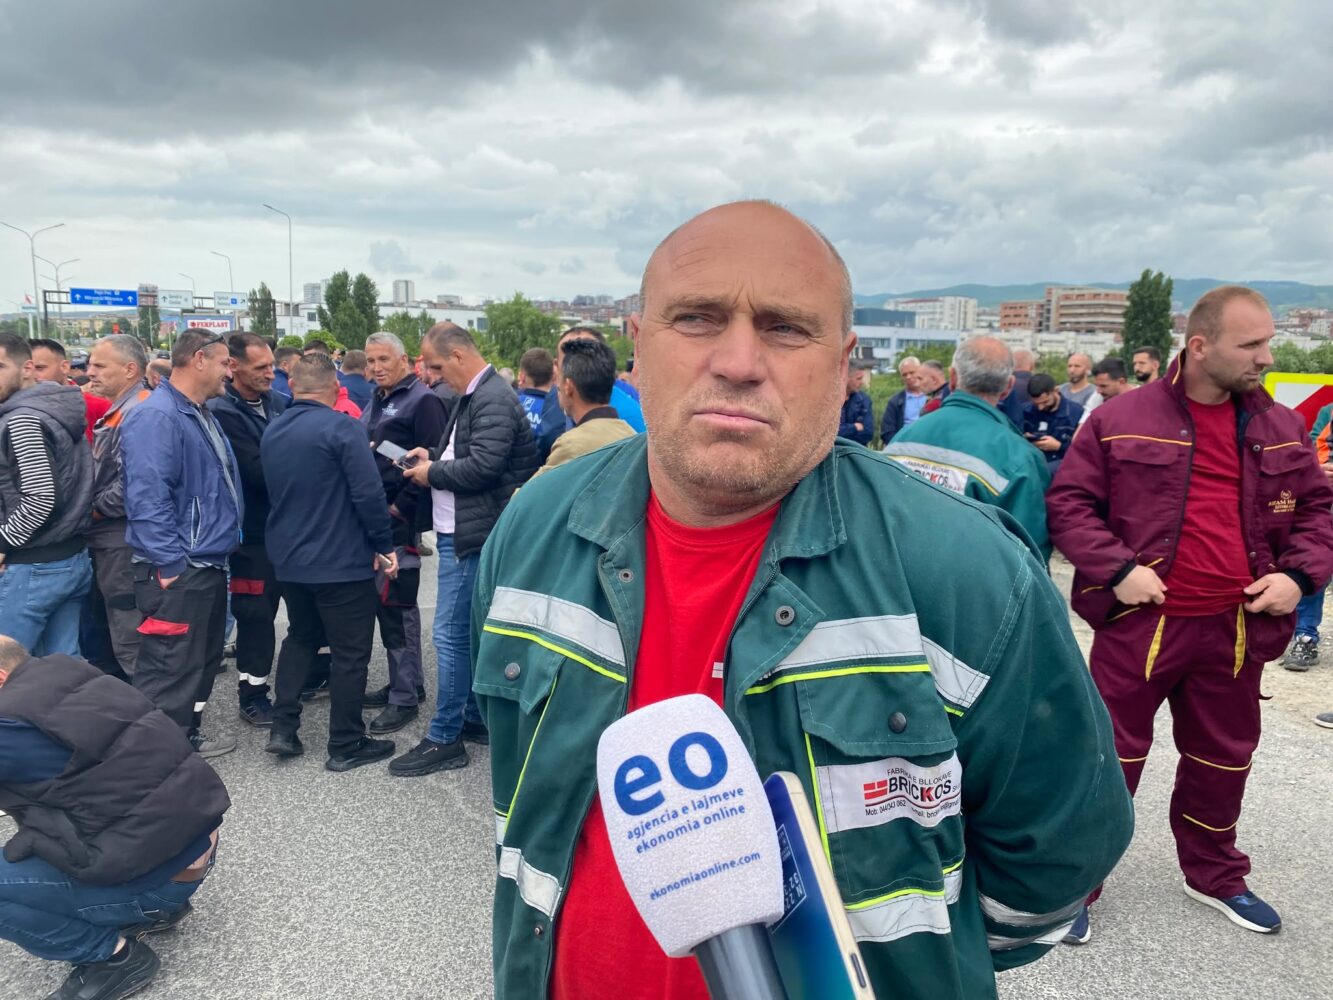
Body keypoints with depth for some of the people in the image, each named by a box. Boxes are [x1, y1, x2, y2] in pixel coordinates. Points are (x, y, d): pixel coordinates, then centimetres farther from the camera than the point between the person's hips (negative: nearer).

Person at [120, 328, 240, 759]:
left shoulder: (201, 414, 15)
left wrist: (219, 551, 20)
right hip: (177, 571, -10)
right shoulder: (156, 417, -17)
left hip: (209, 564, 10)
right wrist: (171, 565, -23)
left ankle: (187, 735, 33)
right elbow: (148, 498, -24)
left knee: (203, 659, 19)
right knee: (171, 667, -4)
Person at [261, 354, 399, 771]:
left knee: (301, 635, 25)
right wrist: (383, 545, -11)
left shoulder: (272, 432, 6)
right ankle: (346, 746, 13)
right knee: (350, 652, 5)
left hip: (289, 559, 7)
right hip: (341, 561, -7)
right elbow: (368, 493, -21)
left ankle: (283, 729, 21)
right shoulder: (341, 427, -17)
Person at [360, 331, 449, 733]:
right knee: (384, 602, 13)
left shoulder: (422, 401, -9)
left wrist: (399, 508, -17)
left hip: (402, 521, -9)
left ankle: (405, 697, 5)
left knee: (398, 605, -4)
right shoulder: (376, 402, 18)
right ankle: (403, 682, 26)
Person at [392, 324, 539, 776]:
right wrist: (433, 457, 5)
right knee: (469, 630, 17)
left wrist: (432, 473, -10)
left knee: (450, 633, -4)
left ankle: (445, 738, 6)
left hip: (470, 535, -10)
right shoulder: (473, 396, 14)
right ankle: (475, 717, 29)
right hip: (460, 531, 10)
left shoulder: (493, 400, -17)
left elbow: (481, 466, -25)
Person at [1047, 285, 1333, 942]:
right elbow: (1067, 503, -6)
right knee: (1112, 756, 4)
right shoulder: (1121, 419, -8)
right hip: (1139, 622, -5)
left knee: (1223, 759, 20)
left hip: (1236, 627, 5)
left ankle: (1214, 877, 41)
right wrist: (1117, 569, -17)